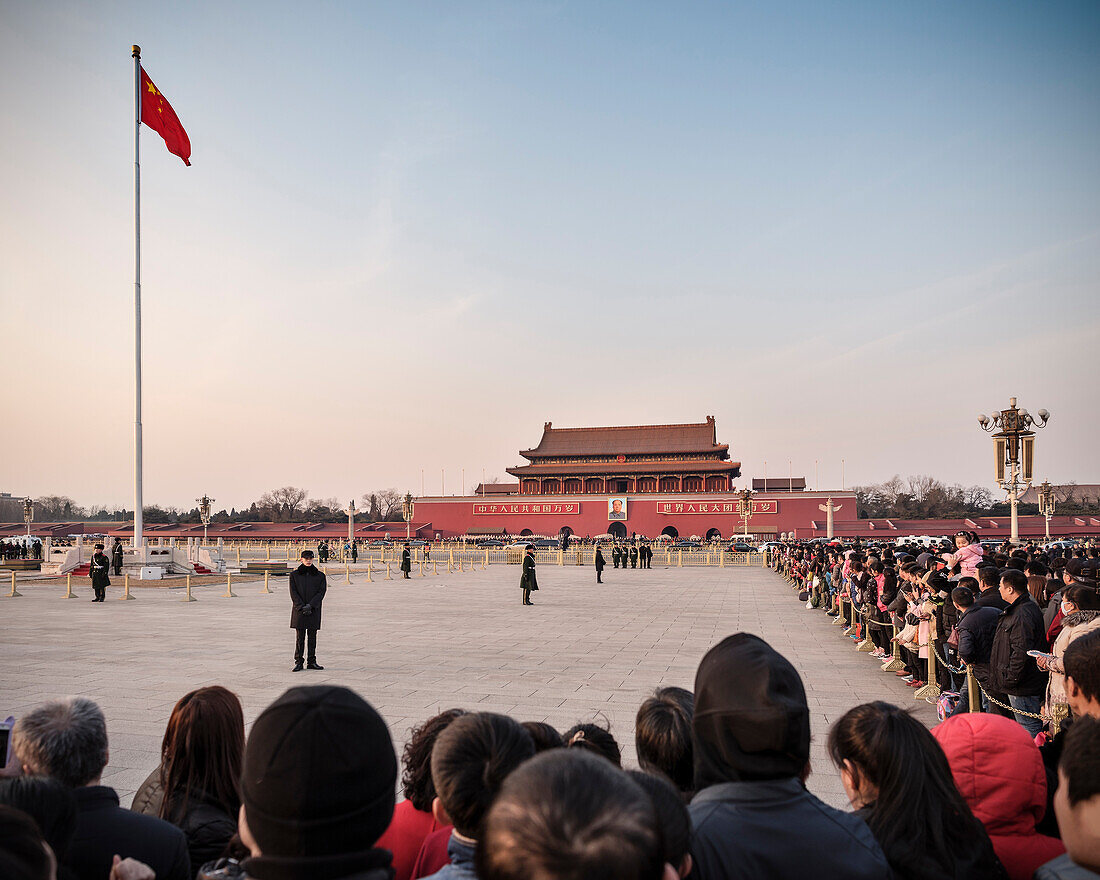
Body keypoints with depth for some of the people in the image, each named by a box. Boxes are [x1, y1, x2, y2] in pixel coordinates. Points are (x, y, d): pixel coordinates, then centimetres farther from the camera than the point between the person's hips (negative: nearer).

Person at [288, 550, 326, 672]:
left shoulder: (320, 575, 5)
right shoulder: (294, 575, 4)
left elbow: (321, 592, -2)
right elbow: (293, 593, -1)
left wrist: (310, 605, -14)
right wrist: (302, 607, -12)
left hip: (314, 611, 1)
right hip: (299, 611, -1)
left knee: (312, 637, 5)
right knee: (300, 637, 0)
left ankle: (312, 662, 12)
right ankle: (298, 662, 6)